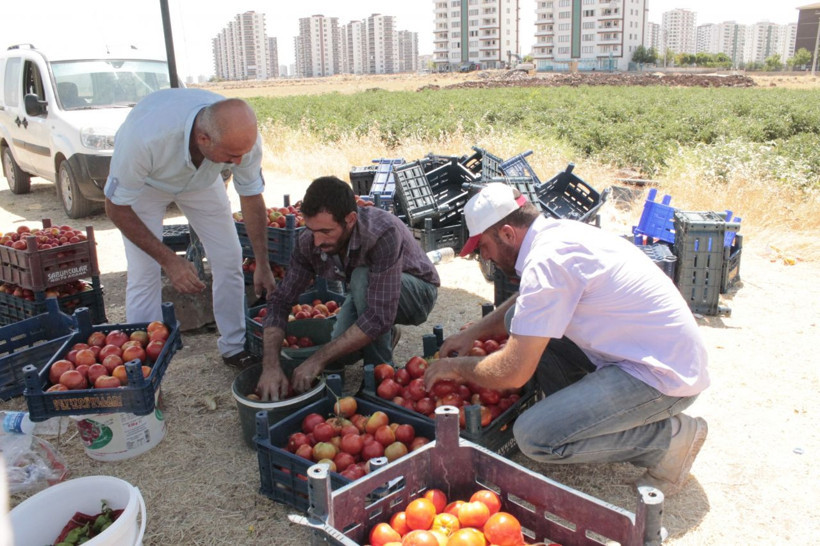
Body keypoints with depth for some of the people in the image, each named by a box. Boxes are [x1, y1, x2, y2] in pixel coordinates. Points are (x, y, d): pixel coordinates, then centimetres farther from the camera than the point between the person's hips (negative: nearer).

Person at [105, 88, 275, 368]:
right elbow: (116, 207, -28)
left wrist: (263, 265, -14)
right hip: (144, 180, -3)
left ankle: (234, 348, 15)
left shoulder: (243, 136, -33)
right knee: (144, 273, -12)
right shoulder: (145, 136, -45)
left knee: (229, 258, -2)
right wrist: (169, 259, -33)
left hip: (201, 178, 3)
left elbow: (252, 198, -14)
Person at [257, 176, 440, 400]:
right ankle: (385, 336, 14)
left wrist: (318, 360, -38)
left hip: (416, 291, -5)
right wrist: (270, 365, -30)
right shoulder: (308, 242, -22)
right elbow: (281, 300, -16)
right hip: (367, 292, 5)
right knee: (337, 357, -18)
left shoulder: (383, 233, -39)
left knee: (362, 278, -35)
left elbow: (379, 317, -41)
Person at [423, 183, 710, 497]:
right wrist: (473, 333, 16)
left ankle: (668, 437, -2)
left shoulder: (546, 261, -23)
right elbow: (523, 303, 26)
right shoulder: (557, 232, 5)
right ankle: (583, 419, 12)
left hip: (662, 376, -9)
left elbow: (513, 373, -23)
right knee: (521, 322, 7)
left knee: (534, 437, -19)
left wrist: (457, 367, -5)